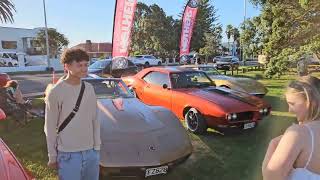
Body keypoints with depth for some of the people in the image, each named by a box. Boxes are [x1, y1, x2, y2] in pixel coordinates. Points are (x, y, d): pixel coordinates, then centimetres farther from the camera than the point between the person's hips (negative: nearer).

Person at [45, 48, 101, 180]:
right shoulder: (56, 92, -13)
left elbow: (95, 120, 7)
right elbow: (50, 128, -6)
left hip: (91, 152, 5)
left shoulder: (89, 89, 2)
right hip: (68, 154, -5)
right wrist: (52, 156, -2)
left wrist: (97, 147, 8)